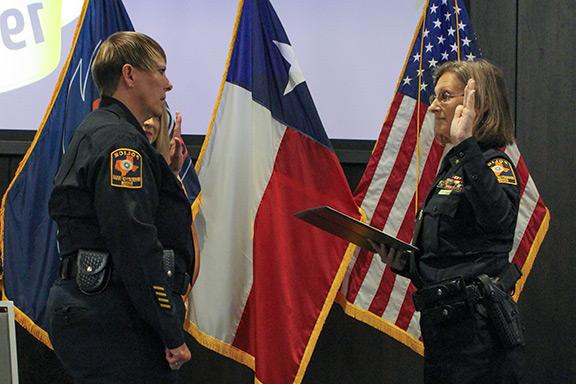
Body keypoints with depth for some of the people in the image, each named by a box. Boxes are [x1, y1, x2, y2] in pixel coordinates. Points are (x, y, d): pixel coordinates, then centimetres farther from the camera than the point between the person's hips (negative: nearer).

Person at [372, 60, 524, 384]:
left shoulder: (495, 164, -10)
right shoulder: (451, 167, 17)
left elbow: (498, 218, -35)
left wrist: (466, 145, -38)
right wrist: (404, 262, 4)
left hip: (478, 332, -9)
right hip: (444, 326, 9)